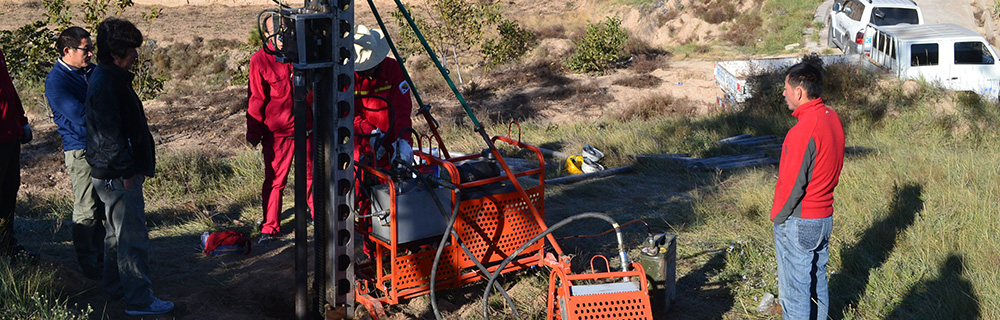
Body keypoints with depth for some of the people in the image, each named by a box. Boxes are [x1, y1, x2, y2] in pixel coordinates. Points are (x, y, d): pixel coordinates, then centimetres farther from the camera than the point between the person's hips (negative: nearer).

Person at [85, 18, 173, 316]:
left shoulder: (111, 78, 13)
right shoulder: (105, 84, -21)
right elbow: (110, 134, -25)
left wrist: (132, 167, 21)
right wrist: (127, 171, -22)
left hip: (115, 175, 11)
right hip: (117, 176, -11)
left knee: (117, 232, 21)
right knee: (133, 237, -6)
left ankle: (114, 287, 34)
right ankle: (139, 300, -1)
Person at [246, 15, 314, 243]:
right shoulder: (260, 60, -9)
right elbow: (256, 99, -6)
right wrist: (253, 131, -5)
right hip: (276, 131, -4)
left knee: (311, 175, 12)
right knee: (275, 179, 1)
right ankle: (269, 228, 11)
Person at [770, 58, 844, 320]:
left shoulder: (804, 131, -24)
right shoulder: (833, 119, 3)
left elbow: (792, 184, -21)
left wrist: (777, 216, -6)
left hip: (797, 222, -9)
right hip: (825, 216, 9)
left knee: (794, 291, 3)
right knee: (817, 283, 20)